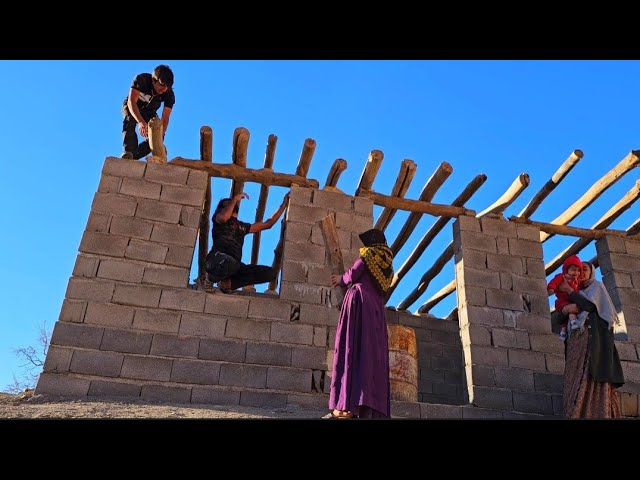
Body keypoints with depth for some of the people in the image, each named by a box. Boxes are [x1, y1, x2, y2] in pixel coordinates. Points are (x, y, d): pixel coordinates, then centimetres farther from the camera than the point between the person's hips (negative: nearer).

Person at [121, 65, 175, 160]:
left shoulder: (169, 94, -27)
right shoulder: (141, 79, -33)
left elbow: (165, 119, -28)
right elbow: (131, 102, -42)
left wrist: (160, 135, -45)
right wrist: (141, 122, -59)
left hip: (149, 112, 3)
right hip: (131, 107, -3)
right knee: (130, 121, -34)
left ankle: (134, 156, -7)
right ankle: (129, 152, -41)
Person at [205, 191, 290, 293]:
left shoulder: (243, 226, 30)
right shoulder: (218, 217, 16)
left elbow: (268, 224, 35)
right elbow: (223, 218, -12)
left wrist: (284, 205, 36)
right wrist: (235, 199, 1)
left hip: (235, 264, 5)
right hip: (217, 259, -5)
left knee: (271, 272, -13)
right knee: (230, 263, -43)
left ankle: (229, 283, -14)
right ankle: (211, 280, -6)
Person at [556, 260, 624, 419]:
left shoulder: (597, 285, 10)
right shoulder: (579, 293, 28)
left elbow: (589, 305, -10)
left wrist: (569, 290, -4)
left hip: (593, 335, -6)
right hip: (577, 336, 7)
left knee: (591, 375, -17)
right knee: (578, 376, -4)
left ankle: (598, 414, -22)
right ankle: (580, 413, -10)